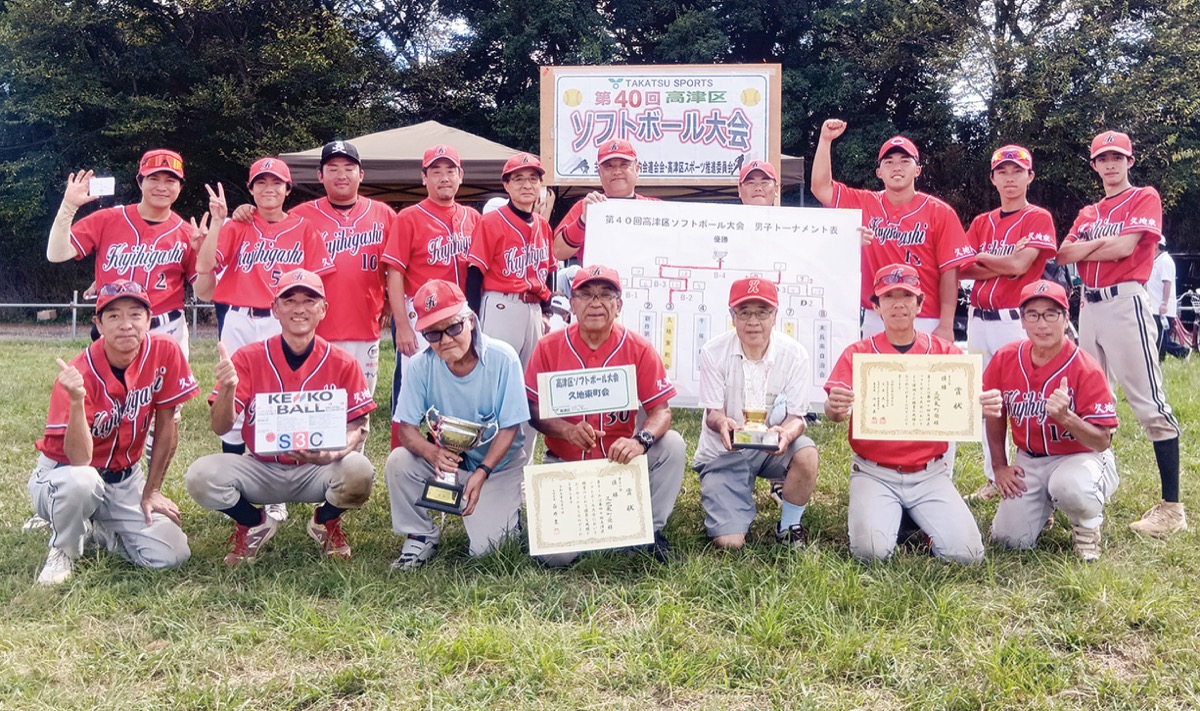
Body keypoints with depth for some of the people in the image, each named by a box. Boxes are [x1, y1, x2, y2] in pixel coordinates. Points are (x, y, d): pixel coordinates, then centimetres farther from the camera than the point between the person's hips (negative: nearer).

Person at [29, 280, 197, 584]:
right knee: (81, 480, -40)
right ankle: (64, 549, -6)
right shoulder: (79, 374, -24)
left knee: (171, 555, -15)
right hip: (63, 473, -3)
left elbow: (166, 425, -3)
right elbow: (79, 459, -29)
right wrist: (77, 400, -44)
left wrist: (151, 491, 0)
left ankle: (94, 529, 14)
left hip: (125, 479, 3)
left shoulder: (165, 352, -15)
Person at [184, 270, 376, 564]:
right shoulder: (248, 358, -7)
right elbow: (220, 428, -9)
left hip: (317, 470, 0)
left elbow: (357, 426, -5)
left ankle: (325, 523, 6)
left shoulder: (342, 363, -7)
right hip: (260, 470, 1)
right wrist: (227, 388, -30)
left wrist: (334, 453, -28)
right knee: (201, 475, -25)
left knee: (359, 470, -32)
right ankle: (254, 524, 9)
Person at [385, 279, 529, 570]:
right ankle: (421, 537, -3)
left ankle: (506, 514, 20)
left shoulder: (503, 358, -19)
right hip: (448, 459, 3)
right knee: (398, 461, -25)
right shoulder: (422, 365, -14)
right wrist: (432, 452, -36)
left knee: (483, 548, -15)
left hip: (498, 462, -2)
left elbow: (509, 428, -16)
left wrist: (481, 473, -28)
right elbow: (406, 428, -14)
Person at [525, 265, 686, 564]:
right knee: (557, 555, -16)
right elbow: (533, 410, -4)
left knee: (673, 444, -26)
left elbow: (661, 410, -11)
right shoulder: (549, 347, -7)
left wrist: (641, 441, -32)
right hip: (565, 462, -1)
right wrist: (567, 430, -24)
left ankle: (651, 530, -6)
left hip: (619, 458, 1)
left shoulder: (639, 348, -8)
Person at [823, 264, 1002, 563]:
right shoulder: (858, 354, 0)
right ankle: (887, 514, 12)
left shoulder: (944, 352, 5)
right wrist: (835, 408, -36)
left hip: (930, 474, 1)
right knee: (871, 550, -22)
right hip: (875, 473, -1)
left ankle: (919, 516, 15)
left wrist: (987, 405, -30)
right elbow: (834, 411, -11)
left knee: (966, 552, -14)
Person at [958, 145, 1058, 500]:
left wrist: (979, 258, 0)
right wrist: (1003, 266, -10)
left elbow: (1019, 263, -14)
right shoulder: (981, 223, 14)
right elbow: (962, 269, 2)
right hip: (979, 320, 6)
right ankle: (994, 478, 17)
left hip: (1017, 321, -6)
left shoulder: (1039, 218, -1)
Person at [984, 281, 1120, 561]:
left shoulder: (1086, 370, -20)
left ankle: (1088, 523, -2)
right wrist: (1000, 466, 7)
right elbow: (995, 414, 9)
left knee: (1072, 486, -40)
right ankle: (1045, 503, 27)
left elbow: (1102, 442, -20)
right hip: (1029, 462, 4)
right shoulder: (1005, 359, -7)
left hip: (1082, 456, -4)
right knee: (1008, 538, -7)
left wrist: (1066, 417, -38)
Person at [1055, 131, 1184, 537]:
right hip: (1089, 305, 7)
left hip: (1125, 303, -7)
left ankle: (1172, 507, -11)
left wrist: (1085, 249, 1)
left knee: (1149, 404, -11)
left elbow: (1125, 247, -12)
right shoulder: (1087, 214, 21)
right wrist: (1103, 242, -8)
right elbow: (1064, 254, 6)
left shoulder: (1145, 199, 3)